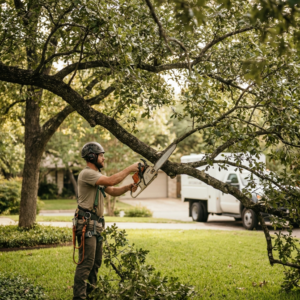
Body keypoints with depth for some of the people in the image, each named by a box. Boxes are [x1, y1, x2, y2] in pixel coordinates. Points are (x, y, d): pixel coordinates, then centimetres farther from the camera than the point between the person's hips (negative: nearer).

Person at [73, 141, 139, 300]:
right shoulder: (87, 173, -14)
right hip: (86, 224, -10)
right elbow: (111, 181, -25)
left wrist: (127, 187, -1)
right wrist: (129, 169, -16)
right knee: (86, 262, -12)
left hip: (96, 225, 10)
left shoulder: (97, 175, 18)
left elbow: (113, 191, 18)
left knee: (96, 262, 15)